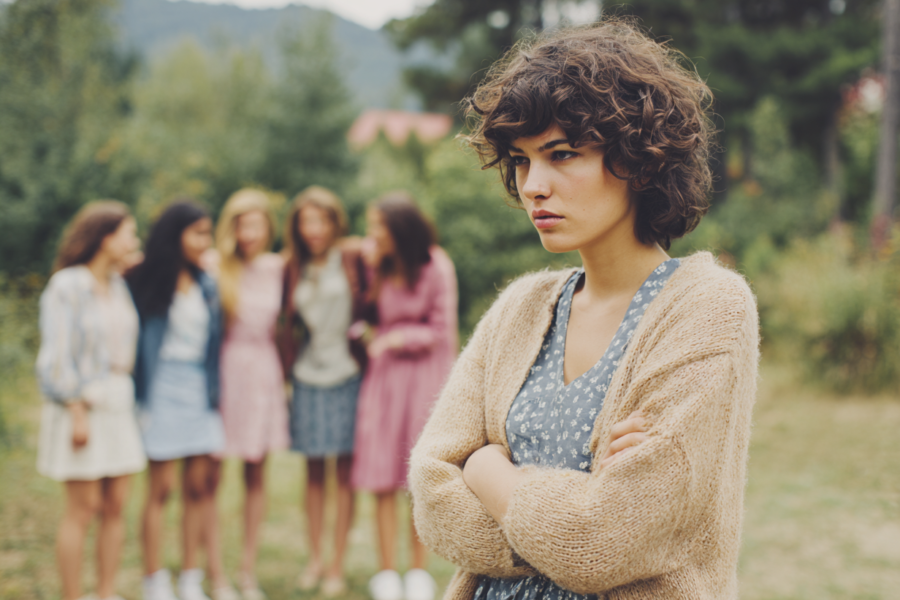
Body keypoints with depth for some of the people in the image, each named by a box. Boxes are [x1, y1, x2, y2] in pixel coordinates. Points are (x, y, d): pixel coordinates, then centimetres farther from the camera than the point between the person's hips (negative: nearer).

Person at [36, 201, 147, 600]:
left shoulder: (118, 285, 12)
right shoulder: (67, 287, -9)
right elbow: (57, 355, -13)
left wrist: (125, 396, 7)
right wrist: (77, 412, -15)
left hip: (118, 404, 7)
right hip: (82, 405, -7)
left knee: (115, 507, 7)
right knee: (83, 509, -3)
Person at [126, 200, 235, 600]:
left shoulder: (206, 286, 11)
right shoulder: (148, 283, -4)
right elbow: (137, 339, -4)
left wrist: (216, 395, 11)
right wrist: (140, 399, -9)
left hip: (199, 388, 5)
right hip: (163, 385, -5)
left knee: (198, 486, 5)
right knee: (161, 488, -2)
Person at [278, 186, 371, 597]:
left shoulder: (353, 259, -1)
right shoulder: (293, 268, 9)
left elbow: (369, 308, -2)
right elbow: (287, 321, 14)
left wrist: (366, 356, -7)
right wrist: (287, 364, 6)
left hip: (346, 374, -3)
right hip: (307, 375, 3)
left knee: (344, 470, 0)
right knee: (314, 469, 9)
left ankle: (338, 567, 7)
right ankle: (315, 558, 20)